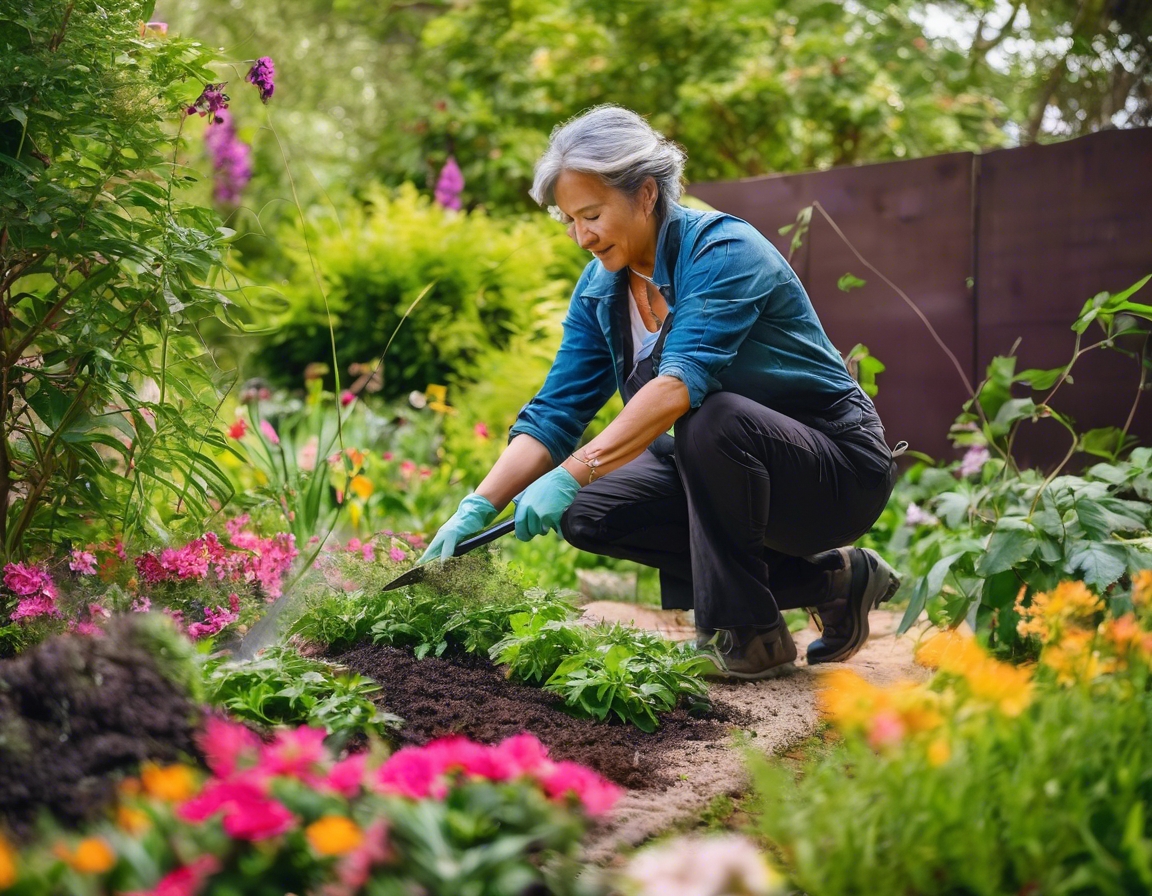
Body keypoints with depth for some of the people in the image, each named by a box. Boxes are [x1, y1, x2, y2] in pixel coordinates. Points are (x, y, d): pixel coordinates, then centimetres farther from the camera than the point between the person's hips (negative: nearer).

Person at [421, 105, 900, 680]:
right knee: (588, 513, -9)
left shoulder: (722, 251, -22)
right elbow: (555, 412, -4)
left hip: (840, 468, -8)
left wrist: (574, 473, -44)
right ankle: (827, 581, 1)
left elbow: (681, 382, -37)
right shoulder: (600, 288, 0)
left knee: (712, 420, -35)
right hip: (733, 470, 8)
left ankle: (748, 635, -15)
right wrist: (476, 508, -17)